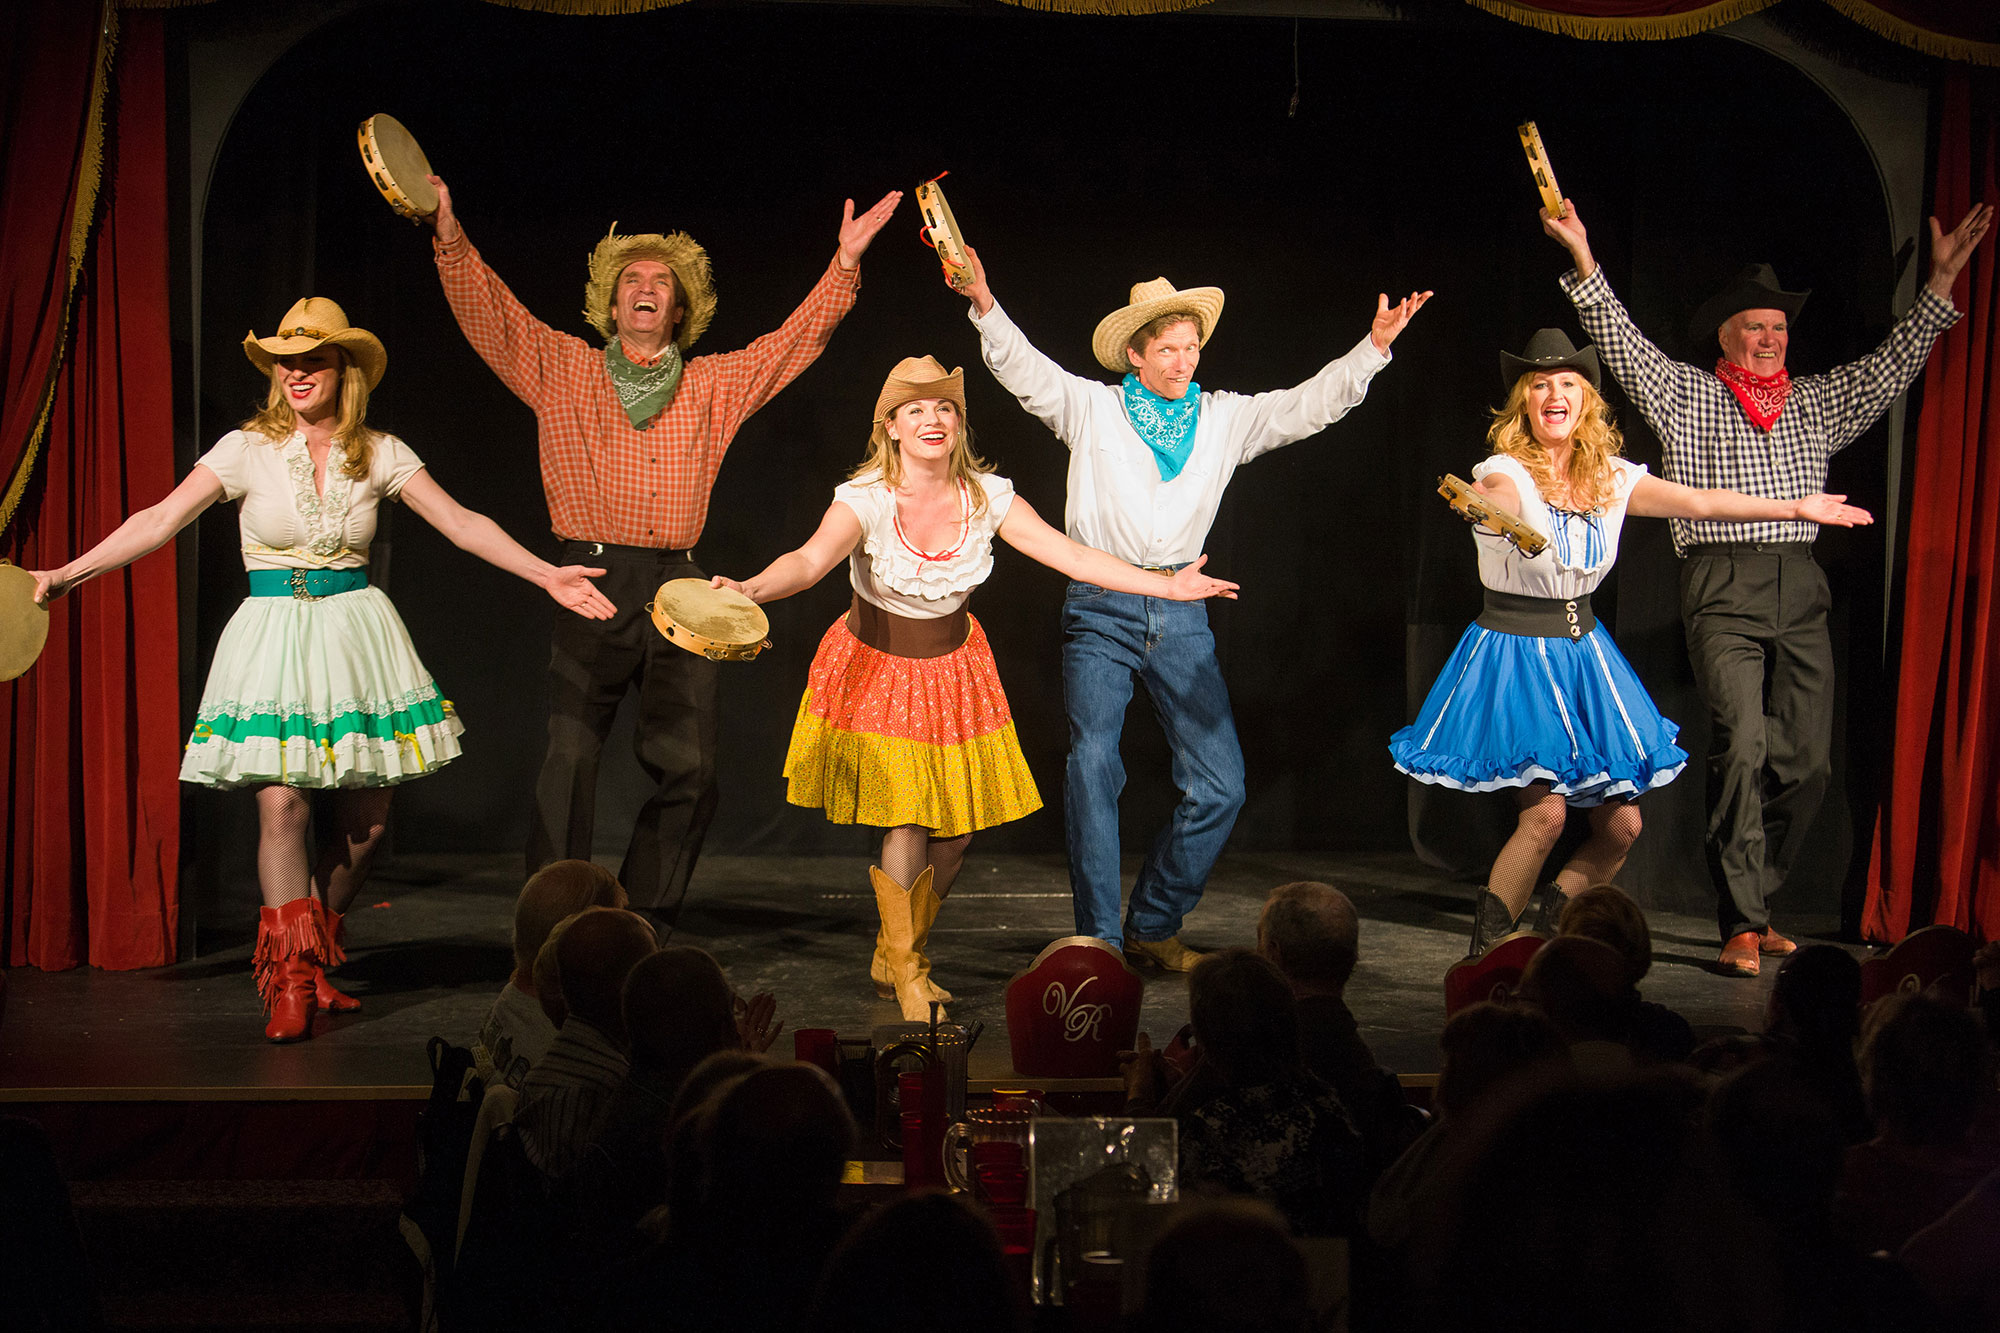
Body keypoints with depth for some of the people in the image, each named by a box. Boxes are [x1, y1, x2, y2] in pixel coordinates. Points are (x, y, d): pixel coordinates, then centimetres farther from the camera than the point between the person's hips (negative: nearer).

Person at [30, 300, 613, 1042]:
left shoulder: (379, 454, 4)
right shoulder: (248, 449, -1)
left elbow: (462, 524, 4)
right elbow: (161, 521, -6)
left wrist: (547, 575, -2)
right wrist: (67, 575, -14)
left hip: (355, 632, 2)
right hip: (275, 631, -2)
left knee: (367, 816, 1)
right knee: (282, 806, -12)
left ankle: (316, 958, 21)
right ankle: (290, 981, -3)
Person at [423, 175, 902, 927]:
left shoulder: (715, 386, 17)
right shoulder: (565, 371, 12)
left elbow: (798, 338, 17)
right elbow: (489, 314, 4)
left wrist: (845, 264, 9)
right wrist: (450, 237, -9)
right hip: (589, 581, -3)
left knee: (688, 770, 0)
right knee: (570, 759, -10)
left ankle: (641, 929, 12)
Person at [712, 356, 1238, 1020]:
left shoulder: (987, 496, -10)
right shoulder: (866, 498, -21)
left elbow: (1073, 555, -10)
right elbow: (811, 559, -37)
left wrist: (1168, 586, -14)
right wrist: (752, 589, -58)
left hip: (951, 662, 4)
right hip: (874, 664, -4)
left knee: (955, 827, 4)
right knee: (906, 821, -13)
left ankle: (896, 953, 28)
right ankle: (906, 974, 7)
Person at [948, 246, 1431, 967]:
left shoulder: (1225, 418, 12)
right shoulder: (1091, 407, 5)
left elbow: (1311, 403, 7)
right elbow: (1024, 369, -5)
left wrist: (1375, 344, -4)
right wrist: (985, 306, -21)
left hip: (1181, 615, 3)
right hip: (1100, 608, -3)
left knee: (1220, 785, -1)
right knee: (1092, 771, -7)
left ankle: (1152, 926, 15)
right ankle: (1099, 941, 3)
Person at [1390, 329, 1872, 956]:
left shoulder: (1611, 479, 4)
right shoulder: (1505, 472, -13)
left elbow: (1697, 502, 12)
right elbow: (1498, 500, -36)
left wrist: (1795, 508, 15)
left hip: (1581, 651, 6)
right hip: (1513, 647, -6)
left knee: (1621, 824, 2)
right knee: (1546, 811, -19)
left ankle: (1556, 913, 26)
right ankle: (1486, 948, -3)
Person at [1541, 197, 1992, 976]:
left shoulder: (1816, 403, 19)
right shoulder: (1687, 396, 8)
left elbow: (1892, 368, 16)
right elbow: (1622, 344, -1)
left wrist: (1941, 280, 9)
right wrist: (1582, 260, -12)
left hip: (1800, 590, 5)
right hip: (1722, 590, -5)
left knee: (1808, 759, 1)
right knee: (1741, 744, -17)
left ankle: (1752, 905, 17)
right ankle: (1741, 927, -15)